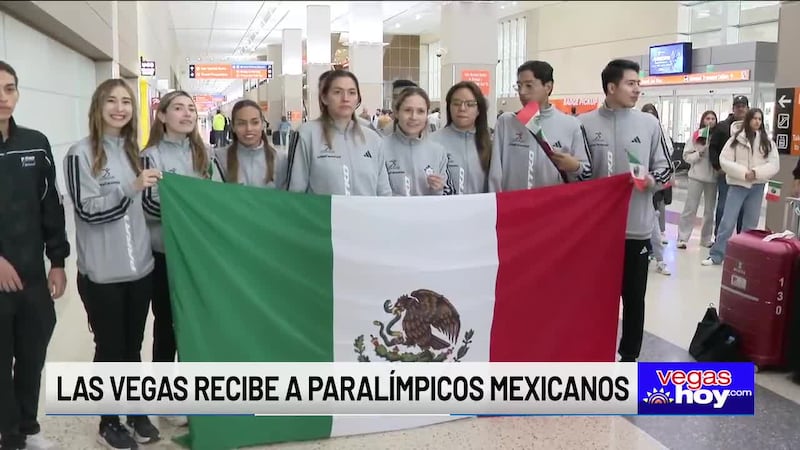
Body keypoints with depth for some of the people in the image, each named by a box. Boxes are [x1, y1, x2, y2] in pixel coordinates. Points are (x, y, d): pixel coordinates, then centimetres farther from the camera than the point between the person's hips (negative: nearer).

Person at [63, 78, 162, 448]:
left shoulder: (133, 151, 9)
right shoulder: (81, 153, -9)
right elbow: (88, 210, -17)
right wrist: (131, 187, -25)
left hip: (139, 267, 5)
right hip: (102, 273, -5)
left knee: (133, 346, 17)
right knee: (110, 349, 8)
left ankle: (136, 411, 33)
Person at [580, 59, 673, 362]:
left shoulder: (649, 124, 2)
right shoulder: (585, 123, -2)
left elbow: (666, 168, 7)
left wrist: (652, 180, -14)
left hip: (636, 227, 1)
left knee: (633, 297, 10)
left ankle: (629, 357, 25)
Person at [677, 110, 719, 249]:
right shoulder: (696, 136, -2)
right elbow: (686, 156, -1)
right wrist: (699, 153, -16)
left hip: (713, 177, 2)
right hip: (696, 176, -2)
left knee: (710, 210, 10)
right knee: (690, 208, 0)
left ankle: (706, 238, 20)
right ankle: (682, 238, 4)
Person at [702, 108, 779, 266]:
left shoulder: (768, 142, 4)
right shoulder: (736, 138, -2)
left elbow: (774, 164, -1)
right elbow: (724, 161, -7)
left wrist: (756, 173, -17)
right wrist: (744, 173, -17)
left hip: (757, 187, 3)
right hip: (737, 185, -2)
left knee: (750, 224, 9)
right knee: (727, 222, -4)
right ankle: (716, 255, 2)